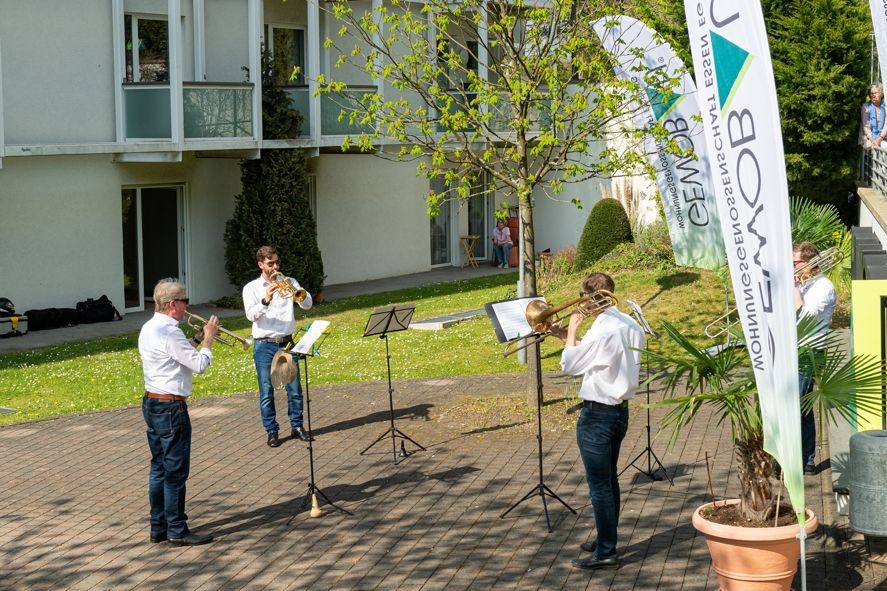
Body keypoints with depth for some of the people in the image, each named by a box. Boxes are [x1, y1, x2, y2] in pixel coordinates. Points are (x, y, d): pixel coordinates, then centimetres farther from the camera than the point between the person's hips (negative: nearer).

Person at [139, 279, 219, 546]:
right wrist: (208, 338, -6)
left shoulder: (149, 329, 11)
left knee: (159, 468, 14)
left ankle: (158, 528, 20)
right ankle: (177, 531, 3)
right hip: (171, 407, -10)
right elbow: (200, 365, -19)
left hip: (151, 403, 10)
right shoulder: (169, 333, -20)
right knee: (176, 471, -3)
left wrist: (196, 340, 11)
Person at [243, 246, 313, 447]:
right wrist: (265, 300, -29)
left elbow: (307, 304, -4)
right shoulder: (251, 288, 2)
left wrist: (294, 289, -21)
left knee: (294, 387, 4)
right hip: (264, 345, -2)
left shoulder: (288, 282, 8)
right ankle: (272, 431, 9)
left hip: (287, 342, 2)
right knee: (266, 391, 0)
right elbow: (251, 315, -12)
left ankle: (297, 426, 16)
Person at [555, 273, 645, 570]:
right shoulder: (630, 326, 4)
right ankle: (606, 538, 33)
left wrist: (571, 331, -3)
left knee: (599, 485, -2)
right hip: (621, 409, 9)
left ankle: (606, 552, 2)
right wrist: (575, 340, 11)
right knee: (609, 479, 21)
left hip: (597, 414, -9)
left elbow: (569, 365, -13)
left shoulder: (601, 330, -22)